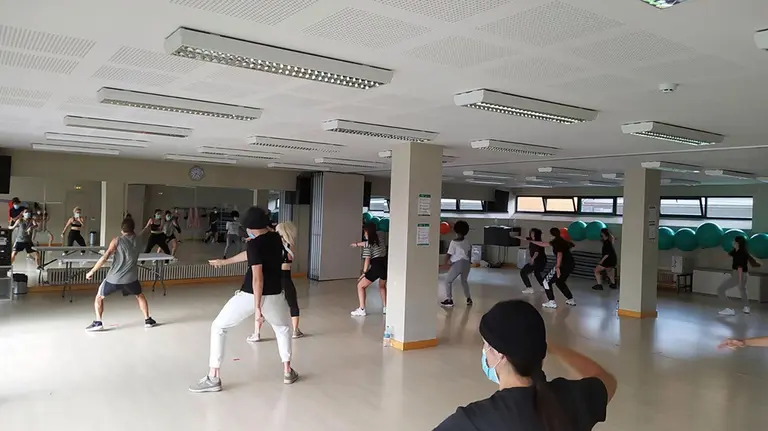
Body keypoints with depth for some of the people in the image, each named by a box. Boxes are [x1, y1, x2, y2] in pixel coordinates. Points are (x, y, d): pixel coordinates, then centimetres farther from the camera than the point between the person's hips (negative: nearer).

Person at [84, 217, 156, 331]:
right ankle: (147, 320, 25)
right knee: (139, 295, 27)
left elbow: (105, 257, -13)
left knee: (99, 297, 18)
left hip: (114, 277, -3)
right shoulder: (137, 240, 4)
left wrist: (92, 271, -8)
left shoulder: (117, 241, -7)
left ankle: (98, 322, 9)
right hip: (131, 277, 3)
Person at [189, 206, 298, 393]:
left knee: (218, 327, 12)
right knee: (283, 328, 32)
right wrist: (225, 261, 34)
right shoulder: (276, 238, 8)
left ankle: (213, 378, 8)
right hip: (274, 296, 6)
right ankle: (287, 371, 26)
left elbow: (257, 277, -22)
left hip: (250, 295, -5)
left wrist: (257, 308, -23)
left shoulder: (254, 244, -13)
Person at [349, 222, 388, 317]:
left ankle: (362, 310, -4)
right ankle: (385, 307, 33)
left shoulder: (368, 245, -6)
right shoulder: (381, 235, 8)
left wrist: (364, 272, -7)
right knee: (382, 286, 32)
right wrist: (357, 244, 28)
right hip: (385, 265, 6)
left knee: (361, 286, 6)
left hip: (376, 267, -6)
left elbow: (367, 259, -12)